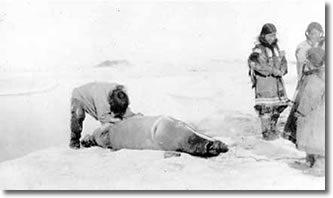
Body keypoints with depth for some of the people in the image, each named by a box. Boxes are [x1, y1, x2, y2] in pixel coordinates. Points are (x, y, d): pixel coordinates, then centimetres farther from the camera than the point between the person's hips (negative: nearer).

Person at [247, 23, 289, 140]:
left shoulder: (275, 47, 10)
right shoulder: (259, 49, -13)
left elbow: (283, 60, 19)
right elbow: (253, 61, -32)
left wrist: (282, 70, -5)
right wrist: (272, 70, -32)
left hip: (276, 80, 7)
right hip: (263, 80, -7)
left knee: (279, 104, 11)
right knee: (266, 107, -5)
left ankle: (272, 127, 32)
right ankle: (266, 132, 8)